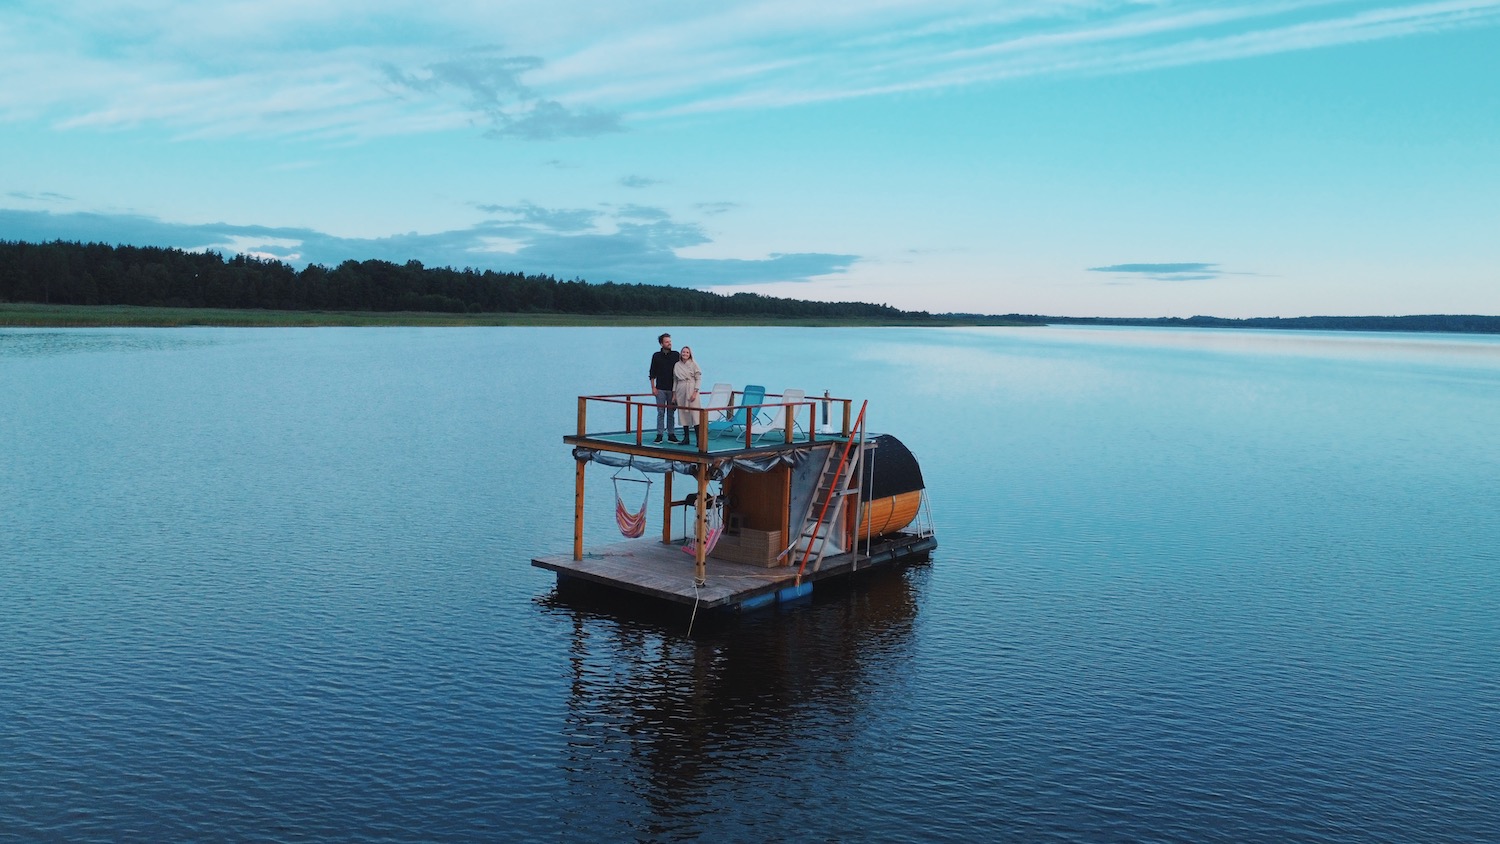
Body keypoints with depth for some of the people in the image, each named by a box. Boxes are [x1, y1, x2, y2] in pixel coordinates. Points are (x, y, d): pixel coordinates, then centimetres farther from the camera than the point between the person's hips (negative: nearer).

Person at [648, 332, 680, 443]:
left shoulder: (676, 355, 3)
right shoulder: (656, 356, 3)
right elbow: (652, 373, 6)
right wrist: (653, 387, -2)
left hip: (672, 389, 0)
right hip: (660, 389, 0)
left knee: (671, 413, 4)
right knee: (660, 412, 1)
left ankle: (671, 434, 10)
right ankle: (659, 435, 5)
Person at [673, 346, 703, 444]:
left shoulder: (693, 364, -2)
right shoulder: (677, 365, 9)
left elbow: (699, 379, -3)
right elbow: (675, 380, 14)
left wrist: (695, 392, -12)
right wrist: (674, 394, 10)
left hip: (691, 390, -4)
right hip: (680, 391, 4)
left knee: (694, 414, -9)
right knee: (683, 414, 6)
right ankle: (686, 438, 14)